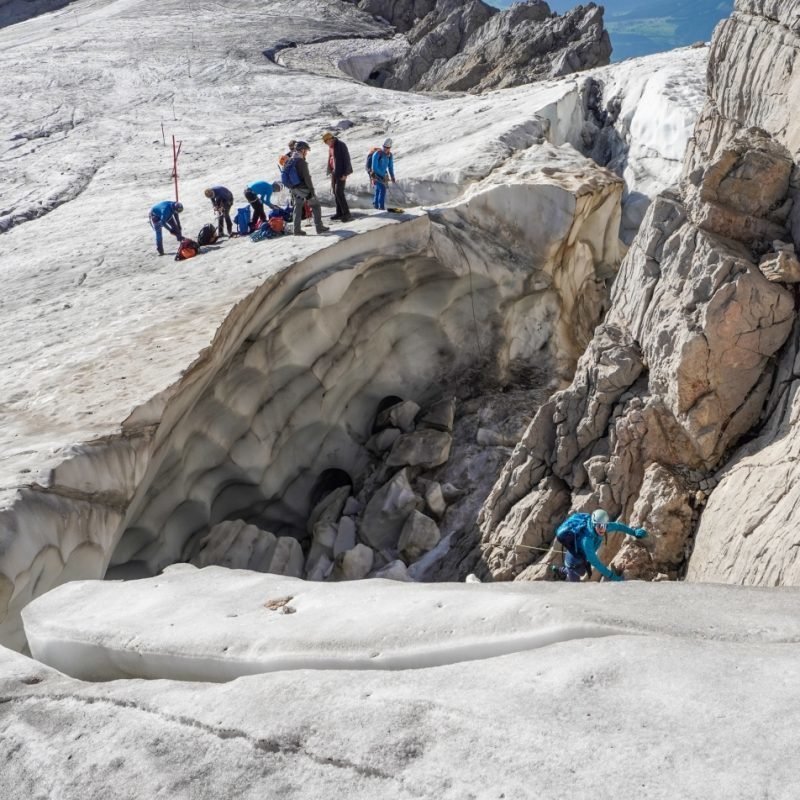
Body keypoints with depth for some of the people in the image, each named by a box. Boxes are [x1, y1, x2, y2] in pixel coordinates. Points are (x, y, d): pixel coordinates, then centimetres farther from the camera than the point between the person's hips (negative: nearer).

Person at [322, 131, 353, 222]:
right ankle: (339, 213, 15)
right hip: (334, 172, 9)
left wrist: (345, 174, -19)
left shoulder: (341, 145, -15)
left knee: (339, 192, -14)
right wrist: (330, 171, 12)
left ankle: (346, 214, -12)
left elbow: (347, 159, -17)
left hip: (341, 173, -9)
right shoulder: (331, 146, 10)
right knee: (335, 192, 9)